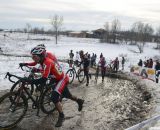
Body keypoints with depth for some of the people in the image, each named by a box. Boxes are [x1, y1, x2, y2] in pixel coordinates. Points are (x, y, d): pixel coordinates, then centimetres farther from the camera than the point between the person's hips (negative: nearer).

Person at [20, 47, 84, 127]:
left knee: (54, 97, -21)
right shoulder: (43, 60, -6)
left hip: (62, 79, -10)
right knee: (66, 95, 25)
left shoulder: (47, 63, -33)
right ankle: (79, 101, 49)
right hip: (59, 78, 10)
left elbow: (43, 80, -41)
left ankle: (61, 116, -2)